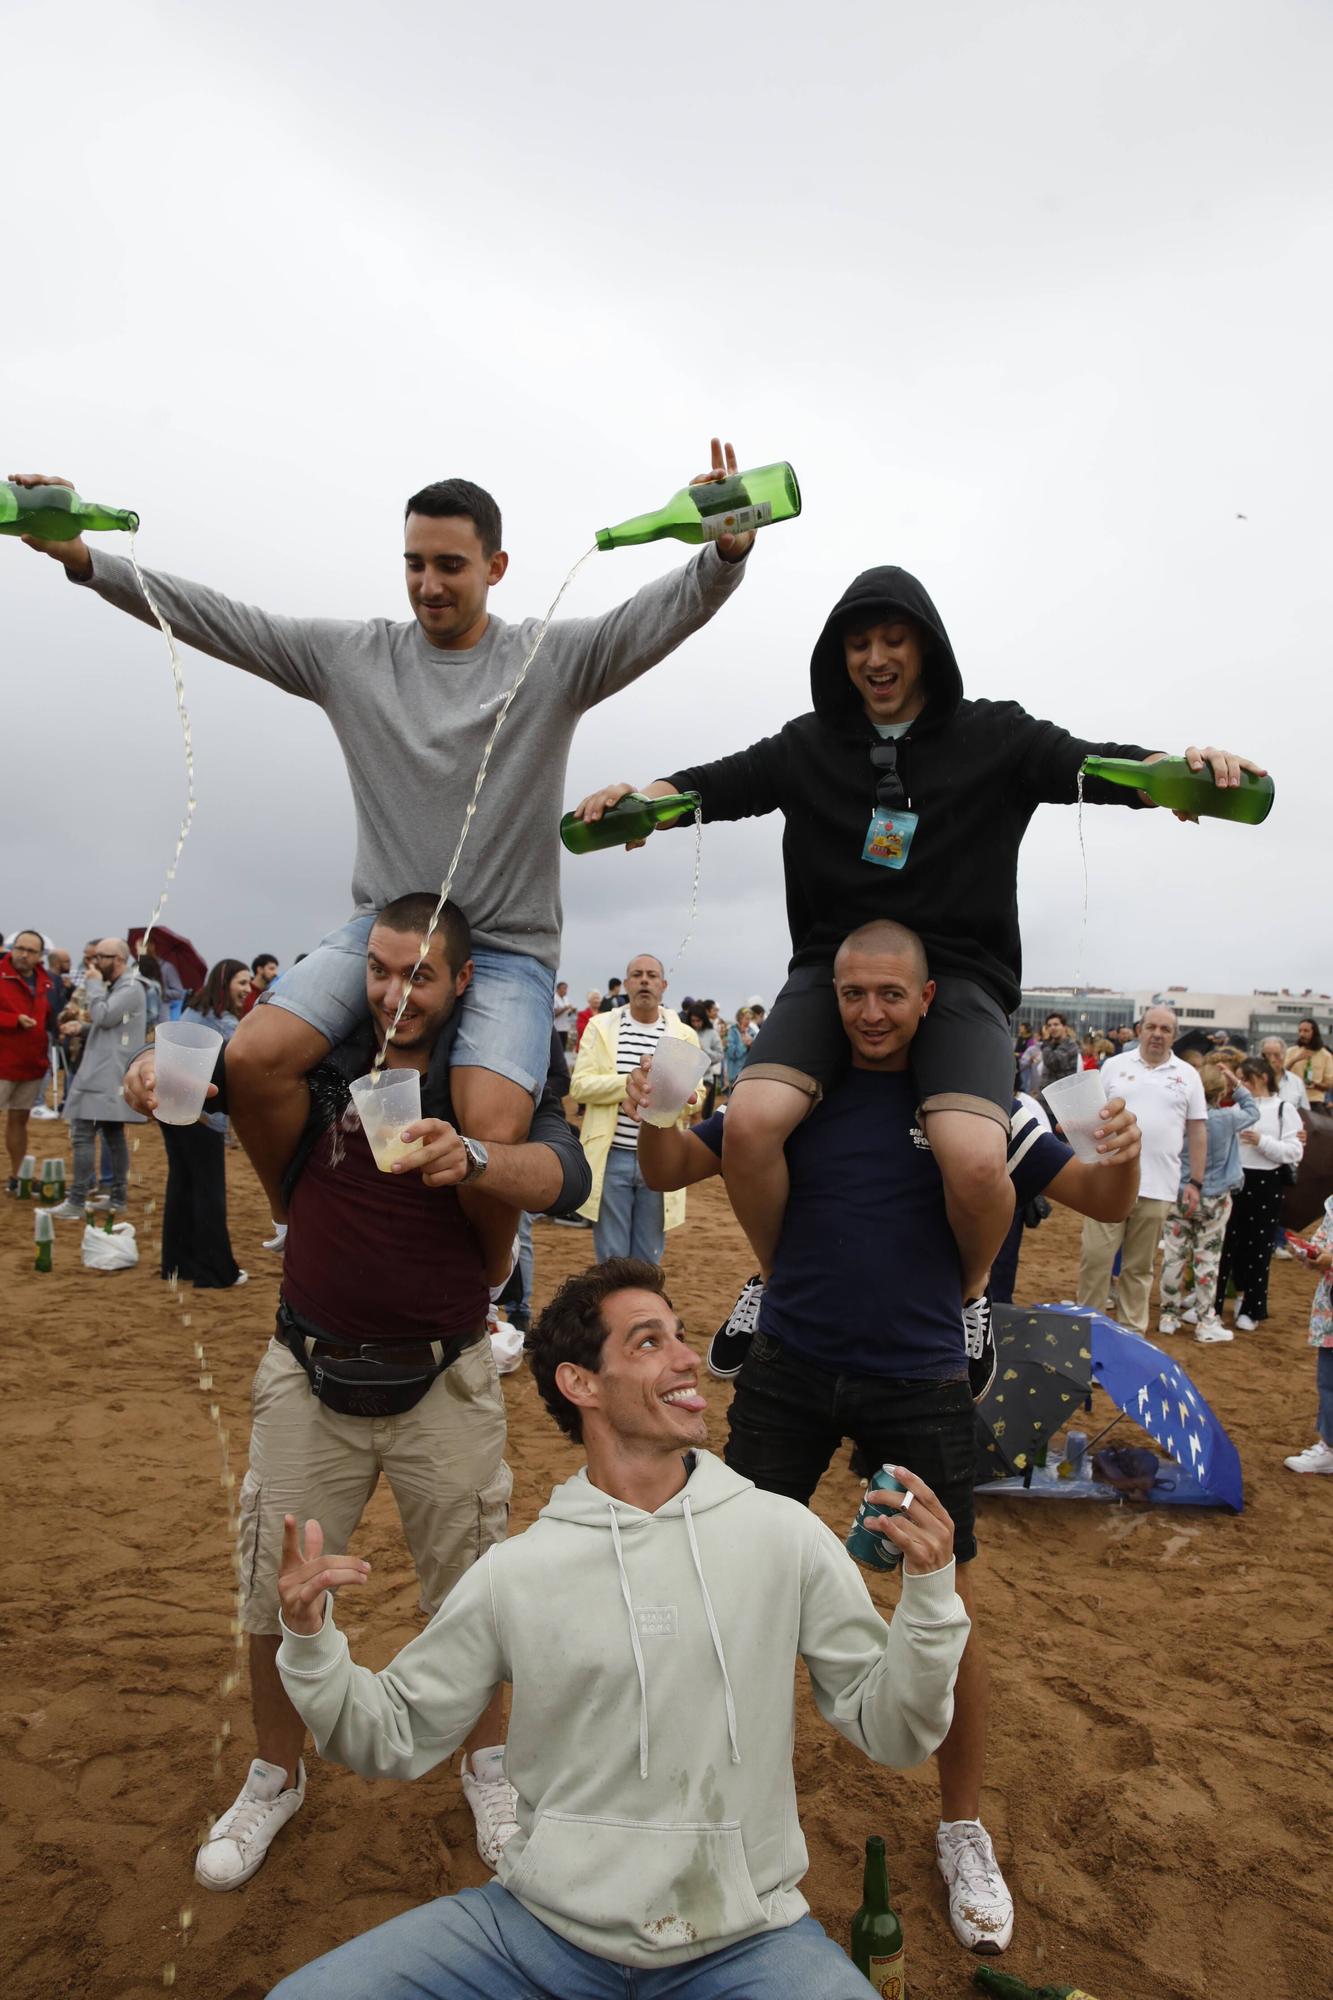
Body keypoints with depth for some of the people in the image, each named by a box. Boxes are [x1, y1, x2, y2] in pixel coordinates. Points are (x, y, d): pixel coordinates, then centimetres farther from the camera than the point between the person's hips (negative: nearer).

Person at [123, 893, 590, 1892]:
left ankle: (487, 1767, 40)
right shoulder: (320, 1058, -3)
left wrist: (471, 1159, -43)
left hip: (443, 1380, -1)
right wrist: (163, 1065, -24)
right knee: (276, 1591, 12)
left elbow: (566, 1173, -22)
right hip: (311, 1373, 2)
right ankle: (276, 1779, 39)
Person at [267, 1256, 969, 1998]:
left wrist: (929, 1590, -19)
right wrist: (310, 1642, -13)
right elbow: (394, 1739, 4)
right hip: (545, 1927, 1)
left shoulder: (784, 1534, -7)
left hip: (743, 1940, 0)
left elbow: (891, 1732, -3)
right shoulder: (516, 1571, -4)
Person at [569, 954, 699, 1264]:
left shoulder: (683, 1035, 6)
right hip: (612, 1156, -1)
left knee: (648, 1260, 10)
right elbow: (579, 1085, -6)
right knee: (611, 1258, 5)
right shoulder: (601, 1026, 4)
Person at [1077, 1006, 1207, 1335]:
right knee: (1095, 1258, -1)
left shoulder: (1187, 1075, 7)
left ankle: (1131, 1331, 21)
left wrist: (1195, 1182, 4)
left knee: (1140, 1266, 10)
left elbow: (1197, 1132, 9)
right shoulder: (1114, 1066, 6)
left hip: (1157, 1186, 1)